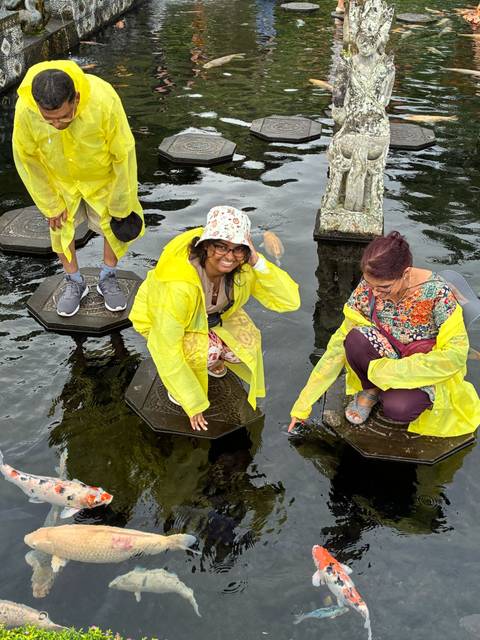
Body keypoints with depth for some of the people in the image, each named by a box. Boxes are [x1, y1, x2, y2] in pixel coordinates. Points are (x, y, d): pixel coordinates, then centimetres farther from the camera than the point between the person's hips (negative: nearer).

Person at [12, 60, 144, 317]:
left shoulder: (104, 100, -40)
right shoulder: (25, 109, -34)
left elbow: (123, 153, -24)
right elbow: (26, 159, -15)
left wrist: (120, 206, -15)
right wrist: (50, 204, -9)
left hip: (103, 175, -1)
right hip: (58, 178, 1)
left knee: (115, 223, 6)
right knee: (60, 225, 7)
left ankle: (108, 279, 31)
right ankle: (74, 282, 30)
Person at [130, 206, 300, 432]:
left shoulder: (243, 267, -27)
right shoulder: (178, 285, -41)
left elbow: (290, 302, -29)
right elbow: (167, 350, -32)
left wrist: (257, 262, -41)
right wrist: (194, 403, -24)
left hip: (214, 315, 5)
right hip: (161, 319, -4)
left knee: (247, 346, -18)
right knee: (206, 351, -31)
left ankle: (213, 360, 15)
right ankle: (175, 383, 1)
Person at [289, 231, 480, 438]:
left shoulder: (435, 292, -25)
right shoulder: (368, 287, -16)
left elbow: (456, 353, -23)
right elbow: (340, 345, -12)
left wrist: (389, 370, -28)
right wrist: (303, 404, -13)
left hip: (425, 371, -3)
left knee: (396, 408, -35)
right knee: (356, 339, -29)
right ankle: (371, 389, -1)